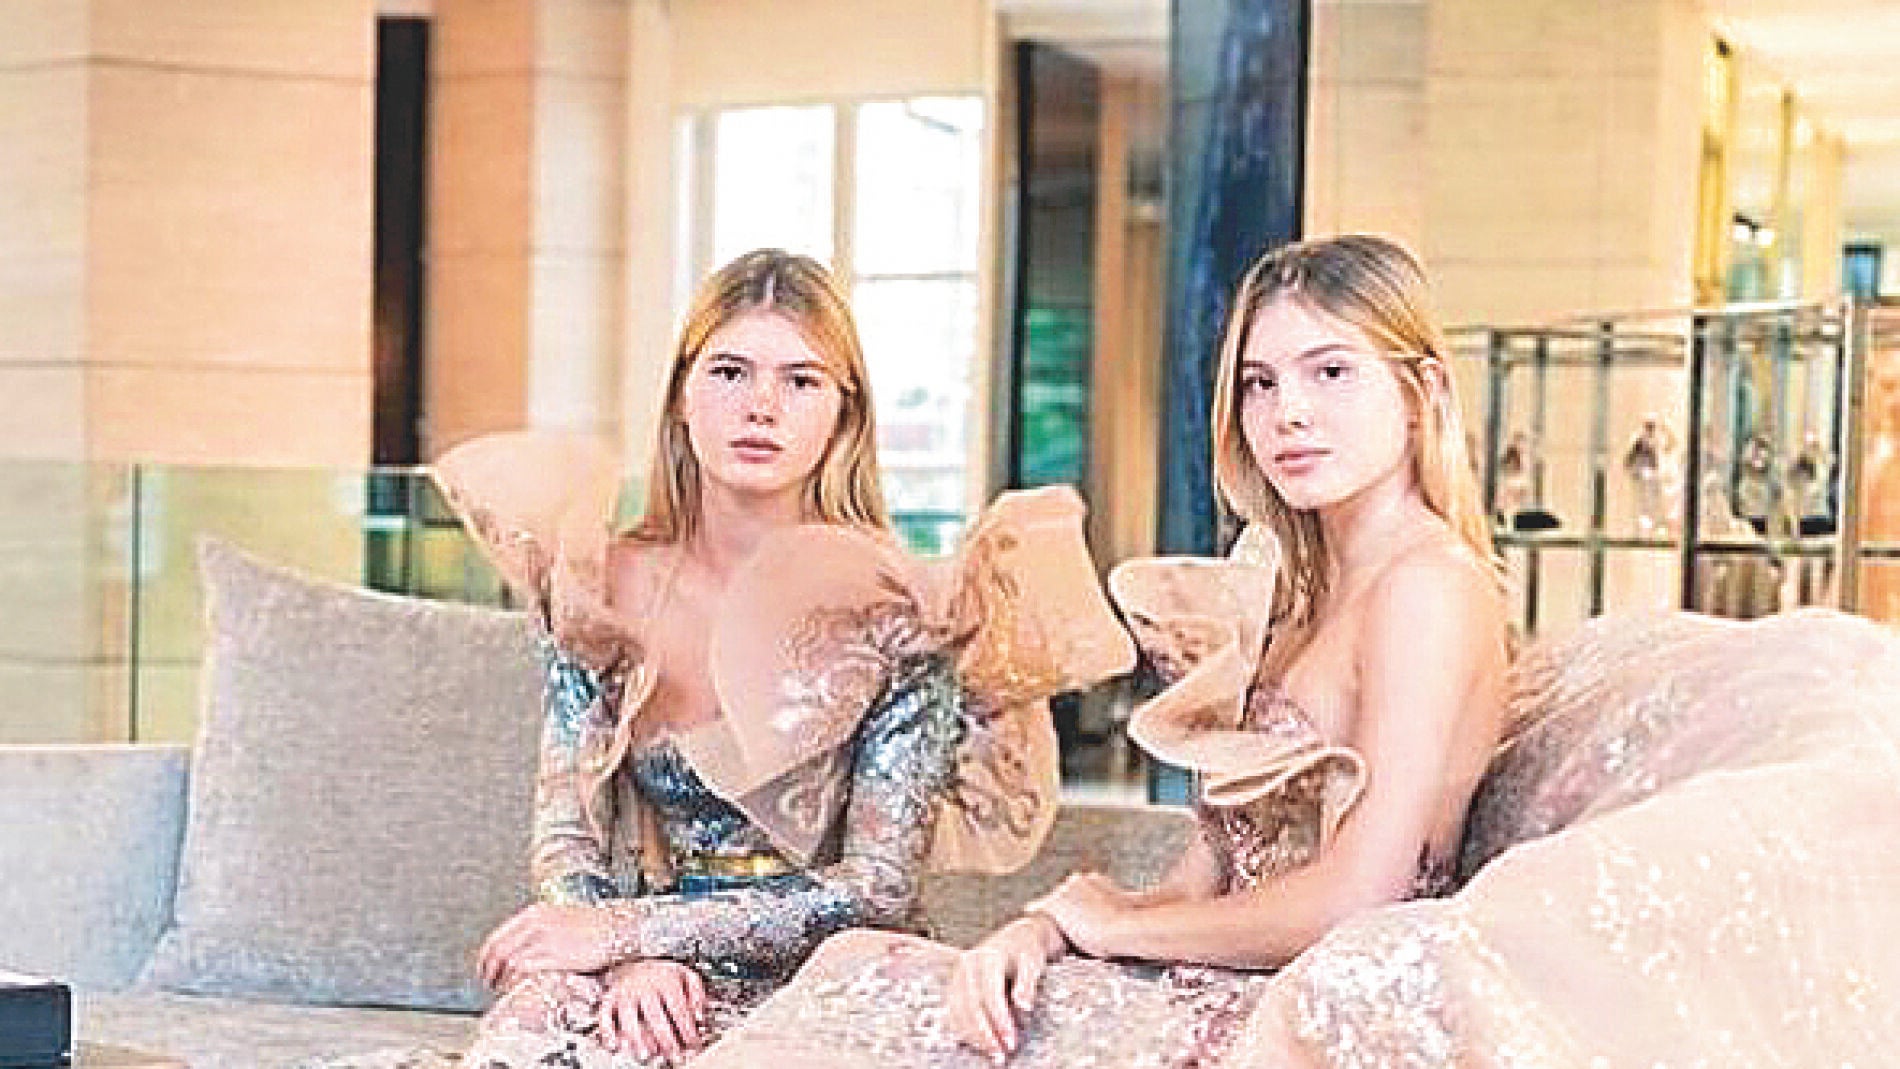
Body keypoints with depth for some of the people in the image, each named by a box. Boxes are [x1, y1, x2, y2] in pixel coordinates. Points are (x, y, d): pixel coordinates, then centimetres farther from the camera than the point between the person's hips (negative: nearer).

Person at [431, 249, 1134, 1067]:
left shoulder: (897, 613, -6)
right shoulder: (603, 586, 4)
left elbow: (879, 885, -9)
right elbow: (565, 840, 5)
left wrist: (624, 928, -14)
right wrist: (632, 959, -16)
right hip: (652, 985, 3)